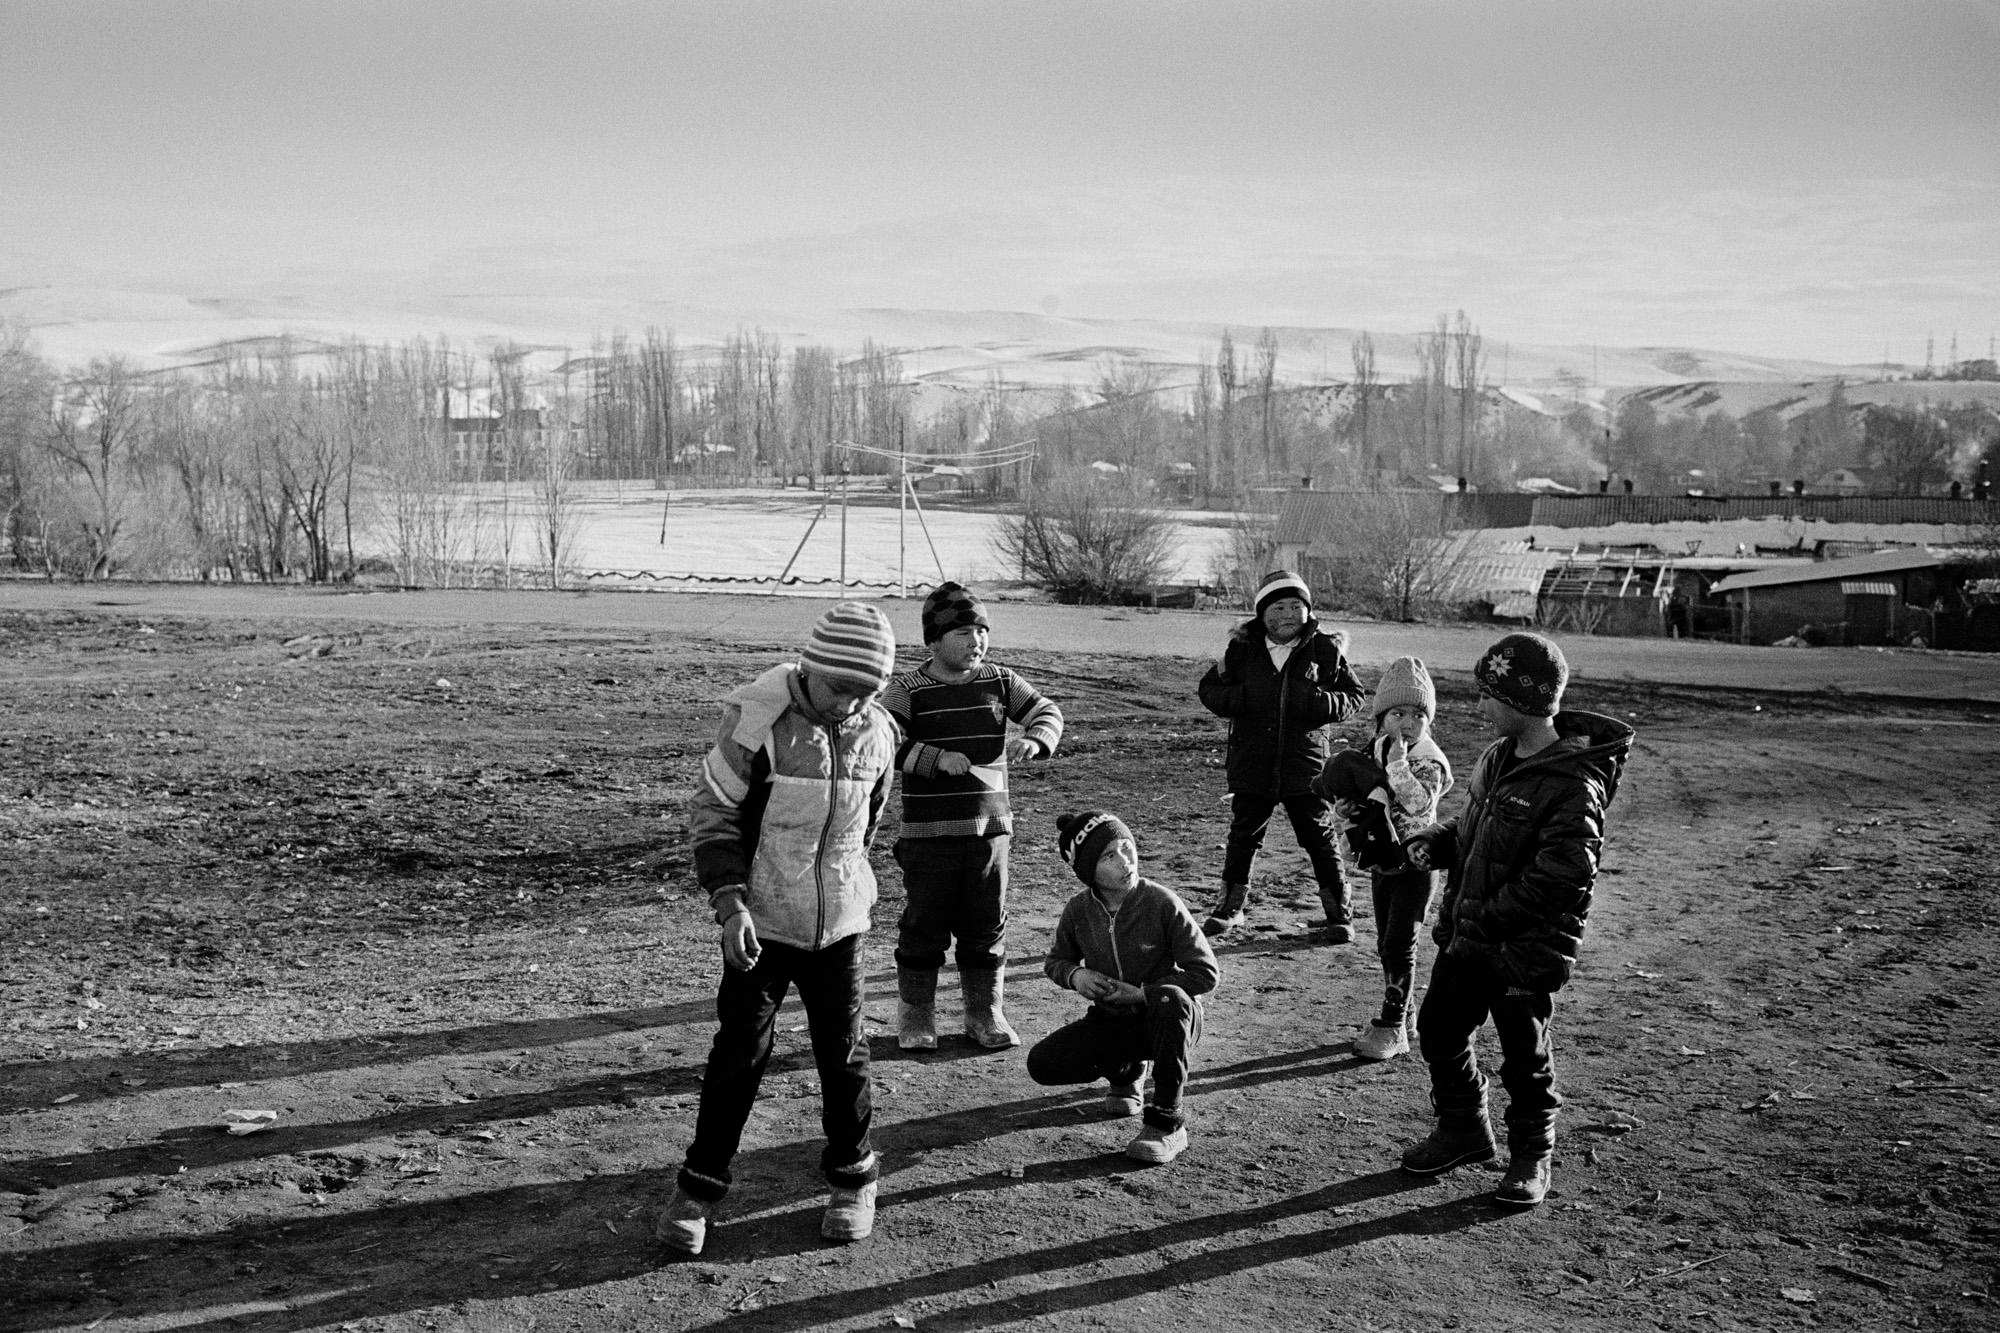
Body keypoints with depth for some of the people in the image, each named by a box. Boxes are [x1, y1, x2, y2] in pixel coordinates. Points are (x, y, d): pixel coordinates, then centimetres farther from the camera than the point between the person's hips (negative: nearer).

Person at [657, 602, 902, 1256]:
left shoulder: (876, 730, -2)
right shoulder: (756, 720, -16)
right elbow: (712, 815, -11)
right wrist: (730, 903, -19)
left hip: (840, 924, 3)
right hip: (761, 922, -3)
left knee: (844, 1054, 9)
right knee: (739, 1053, 0)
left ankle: (853, 1178, 27)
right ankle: (699, 1186, 15)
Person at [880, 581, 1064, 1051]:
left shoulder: (999, 682, 6)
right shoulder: (907, 690, -6)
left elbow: (1047, 711, 7)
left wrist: (1033, 740, -16)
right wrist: (937, 757, -30)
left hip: (989, 827, 3)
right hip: (928, 833, -3)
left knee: (987, 925, 9)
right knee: (924, 924, 4)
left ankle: (986, 1013, 24)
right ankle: (915, 1016, 19)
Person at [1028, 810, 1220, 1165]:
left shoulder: (1162, 903, -18)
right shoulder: (1078, 910, -7)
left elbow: (1206, 973, -17)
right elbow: (1055, 961, 12)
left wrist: (1141, 992, -22)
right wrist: (1074, 976, -12)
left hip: (1171, 1020, -4)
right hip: (1110, 1022, 4)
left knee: (1170, 998, -40)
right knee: (1041, 1063, -15)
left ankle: (1168, 1123, -26)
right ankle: (1126, 1071, 16)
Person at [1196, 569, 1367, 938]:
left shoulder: (1326, 649, -2)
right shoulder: (1241, 648, 1)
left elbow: (1355, 697, 4)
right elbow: (1209, 689, 9)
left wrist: (1322, 702, -16)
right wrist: (1235, 699, -13)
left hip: (1307, 766, -1)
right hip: (1251, 765, 1)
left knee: (1321, 839, 4)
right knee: (1243, 835, 10)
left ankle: (1339, 912, 17)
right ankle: (1231, 906, 26)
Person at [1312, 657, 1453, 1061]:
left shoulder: (1429, 761, -14)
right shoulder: (1374, 751, 6)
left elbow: (1419, 801, -32)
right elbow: (1351, 799, 15)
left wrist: (1398, 762, -32)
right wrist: (1347, 806, -6)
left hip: (1414, 864, -7)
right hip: (1381, 863, 7)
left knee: (1399, 945, -6)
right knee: (1386, 946, 13)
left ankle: (1391, 1027, 2)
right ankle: (1400, 1017, 27)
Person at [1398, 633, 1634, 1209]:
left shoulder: (1573, 786, -23)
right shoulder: (1498, 757, 5)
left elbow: (1560, 878, -27)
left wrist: (1486, 921, -24)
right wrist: (1437, 841, 0)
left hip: (1525, 950, -8)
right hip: (1465, 936, 8)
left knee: (1525, 1058, 8)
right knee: (1438, 1031, 17)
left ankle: (1532, 1156, 30)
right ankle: (1464, 1129, 38)